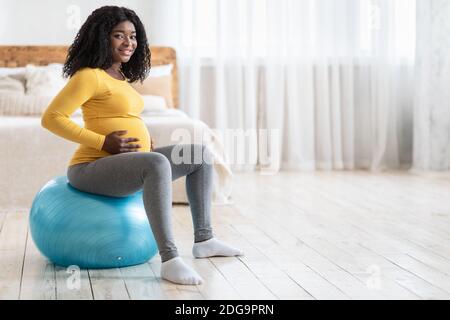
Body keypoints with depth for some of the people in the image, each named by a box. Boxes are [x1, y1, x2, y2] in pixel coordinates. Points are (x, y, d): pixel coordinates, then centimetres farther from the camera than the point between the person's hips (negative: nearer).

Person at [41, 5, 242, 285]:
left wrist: (143, 139, 11)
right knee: (157, 163, -38)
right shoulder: (90, 76, -10)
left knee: (201, 155, 11)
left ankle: (204, 240, 10)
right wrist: (104, 142, -20)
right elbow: (51, 118, -16)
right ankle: (169, 260, -39)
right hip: (93, 168, -10)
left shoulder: (121, 78, 17)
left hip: (126, 165, 10)